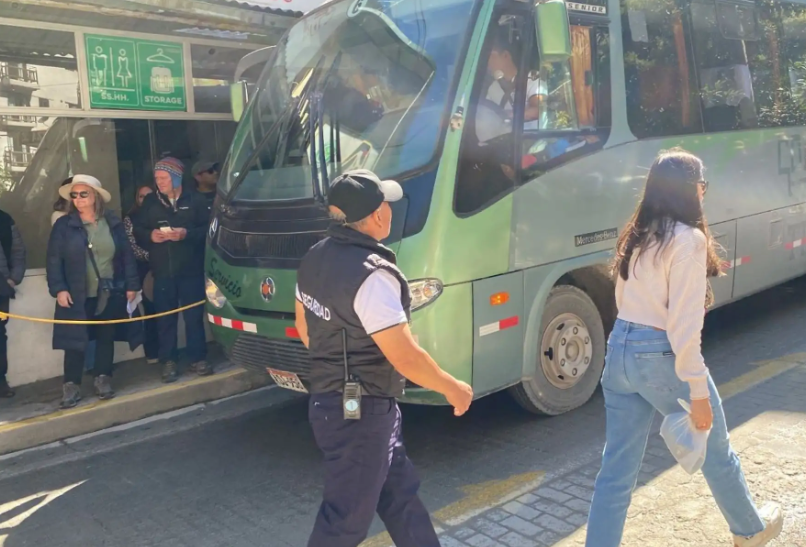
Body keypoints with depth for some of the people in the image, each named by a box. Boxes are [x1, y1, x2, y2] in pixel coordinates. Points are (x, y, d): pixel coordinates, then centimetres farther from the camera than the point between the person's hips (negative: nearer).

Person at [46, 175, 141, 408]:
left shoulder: (113, 223, 6)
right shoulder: (64, 225, -1)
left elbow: (127, 256, 7)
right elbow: (54, 260, -3)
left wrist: (132, 284, 3)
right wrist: (58, 289, -12)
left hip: (110, 295, 2)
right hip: (78, 296, -2)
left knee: (106, 338, 10)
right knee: (76, 341, 0)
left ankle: (103, 379, 22)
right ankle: (71, 386, 9)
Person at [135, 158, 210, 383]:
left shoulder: (195, 199, 1)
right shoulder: (150, 201, 7)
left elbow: (207, 229, -3)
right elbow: (137, 229, 10)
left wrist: (187, 234, -18)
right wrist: (150, 235, -10)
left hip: (191, 270, -2)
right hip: (162, 271, 2)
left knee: (194, 315, 2)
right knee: (165, 318, 4)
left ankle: (198, 359, 13)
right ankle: (168, 362, 12)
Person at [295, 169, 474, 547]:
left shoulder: (316, 258, 2)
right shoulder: (371, 275, -27)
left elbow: (304, 328, 15)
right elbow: (405, 358, -25)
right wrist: (453, 388, -9)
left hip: (330, 400, 9)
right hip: (360, 413, -9)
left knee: (400, 493, 21)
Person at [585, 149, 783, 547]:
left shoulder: (636, 235, 9)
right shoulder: (688, 239, -14)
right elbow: (684, 322, -19)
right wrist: (698, 389, -16)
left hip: (619, 349, 7)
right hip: (662, 357, -6)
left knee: (617, 469, 11)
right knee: (716, 453, 21)